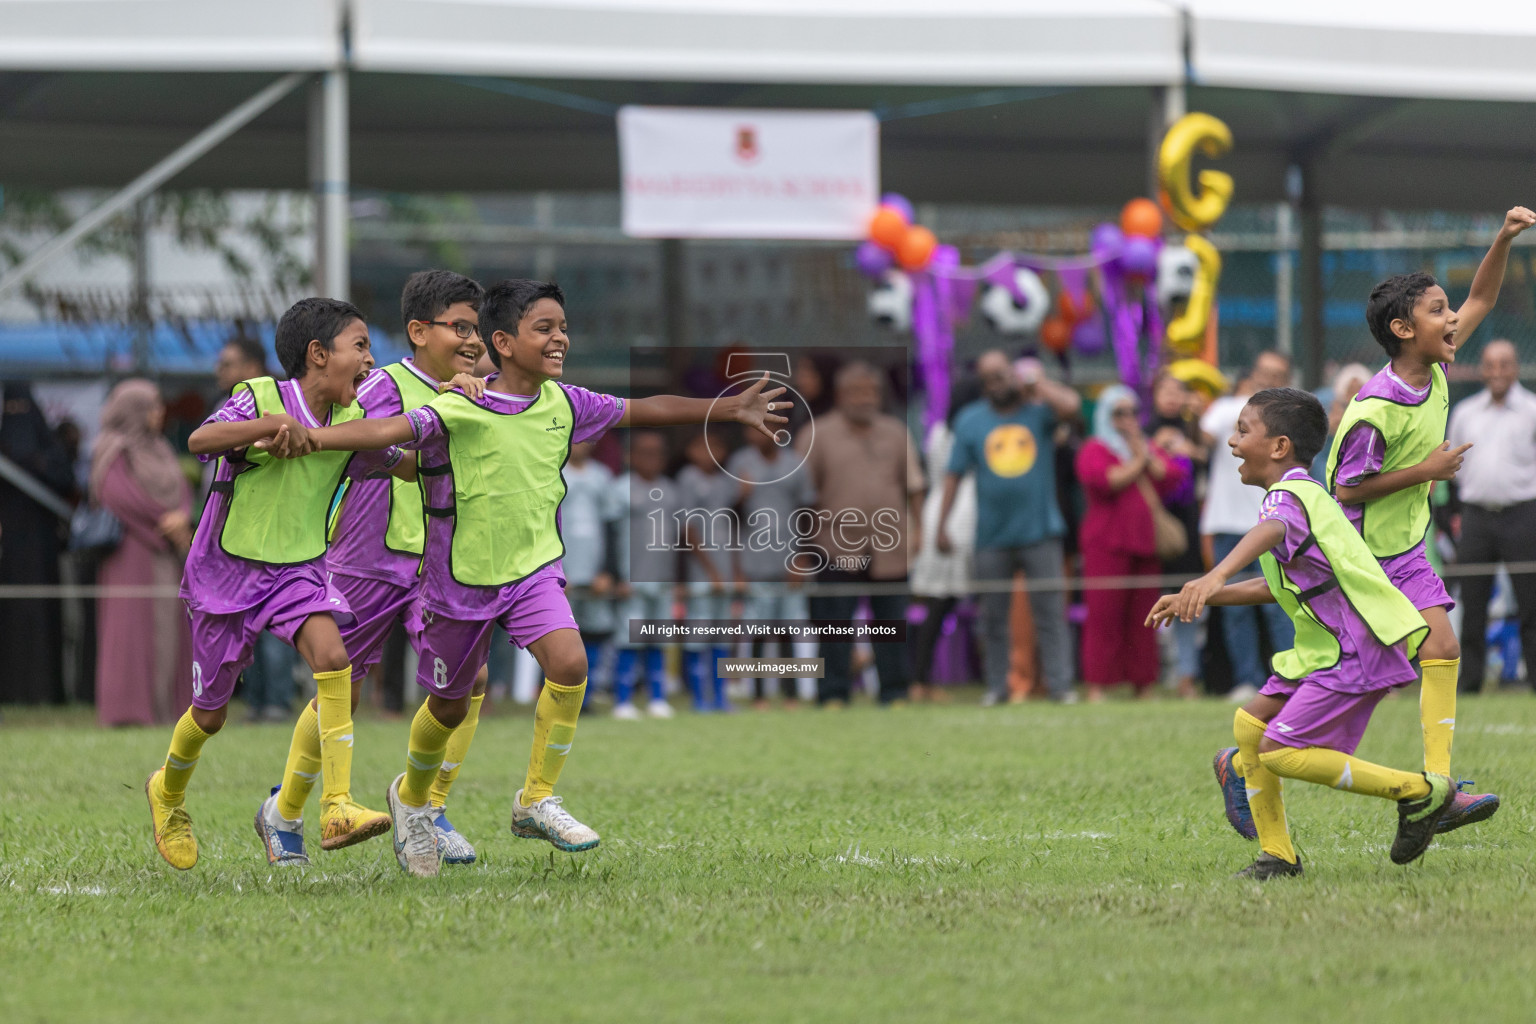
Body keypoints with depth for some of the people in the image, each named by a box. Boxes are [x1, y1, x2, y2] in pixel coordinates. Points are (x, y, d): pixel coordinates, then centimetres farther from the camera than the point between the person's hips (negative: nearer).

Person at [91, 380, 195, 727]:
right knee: (131, 623, -11)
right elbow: (119, 494, -17)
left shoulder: (160, 450, 19)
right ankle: (127, 709, -13)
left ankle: (162, 707, 5)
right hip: (131, 551, -8)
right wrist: (165, 519, -13)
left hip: (166, 552, 8)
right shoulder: (113, 451, -4)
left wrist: (182, 518, -11)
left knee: (168, 626, 4)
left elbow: (181, 490, 11)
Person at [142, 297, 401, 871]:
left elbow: (404, 465, 14)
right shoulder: (260, 398, -17)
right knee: (211, 710, 9)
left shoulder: (352, 424, 0)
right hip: (228, 570, -3)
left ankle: (337, 808, -28)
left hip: (299, 569, 4)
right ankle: (167, 793, 41)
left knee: (333, 659, -25)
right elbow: (199, 441, -32)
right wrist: (272, 423, -44)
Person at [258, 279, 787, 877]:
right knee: (450, 706, 12)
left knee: (569, 663, -22)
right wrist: (311, 438, -48)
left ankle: (537, 801, -6)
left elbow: (642, 411, 9)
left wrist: (730, 409, 13)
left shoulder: (563, 403, -4)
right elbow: (390, 430, -33)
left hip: (534, 569, 3)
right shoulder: (460, 412, -20)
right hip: (462, 577, -3)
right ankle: (411, 798, 43)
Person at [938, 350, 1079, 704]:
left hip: (1040, 531, -2)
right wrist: (942, 526, 3)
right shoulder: (970, 420, 8)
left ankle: (1059, 684, -3)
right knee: (993, 617, 5)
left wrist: (1035, 383, -6)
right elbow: (954, 474, 7)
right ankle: (996, 686, 12)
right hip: (993, 537, 2)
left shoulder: (1037, 410, 4)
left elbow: (1071, 405, -18)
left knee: (1051, 613, -4)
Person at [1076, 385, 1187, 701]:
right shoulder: (1095, 450, 4)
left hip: (1146, 543, 5)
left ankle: (1144, 686, 7)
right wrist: (1137, 464, -4)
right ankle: (1097, 688, -9)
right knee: (1104, 617, -9)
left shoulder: (1150, 448, 20)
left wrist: (1145, 456, -1)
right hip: (1108, 542, -5)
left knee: (1143, 619, 4)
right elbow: (1105, 480, -16)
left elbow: (1174, 476, 5)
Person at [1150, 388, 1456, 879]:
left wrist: (1215, 576, -58)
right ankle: (1278, 855, 17)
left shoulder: (1289, 495, -14)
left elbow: (1271, 532, -40)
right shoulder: (1303, 494, 19)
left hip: (1356, 652, -10)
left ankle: (1419, 790, -6)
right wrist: (1199, 599, 24)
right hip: (1326, 650, 10)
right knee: (1250, 725, 10)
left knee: (1281, 752, -14)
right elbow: (1277, 587, 29)